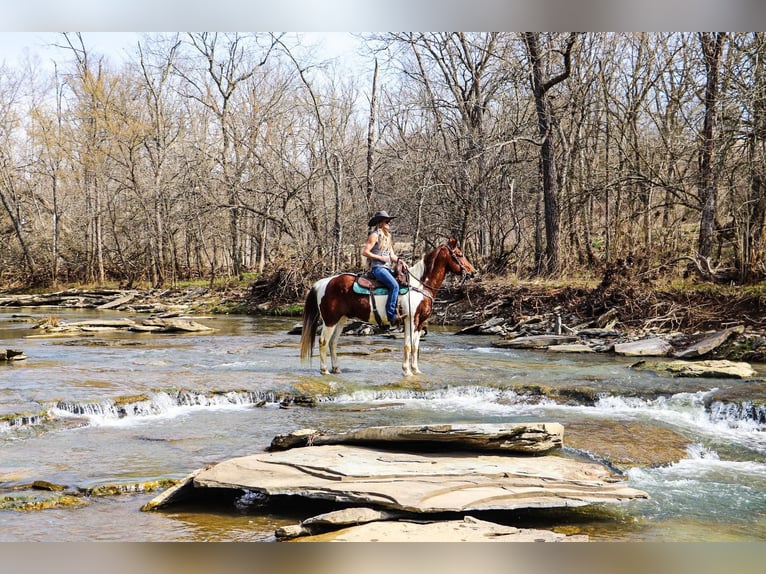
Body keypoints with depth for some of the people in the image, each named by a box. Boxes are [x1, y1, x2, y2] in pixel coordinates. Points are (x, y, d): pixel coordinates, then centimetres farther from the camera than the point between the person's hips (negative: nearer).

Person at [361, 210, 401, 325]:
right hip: (378, 267, -9)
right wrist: (380, 258, -12)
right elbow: (365, 252, -10)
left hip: (387, 268, 9)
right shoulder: (375, 235, -3)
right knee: (394, 285, -28)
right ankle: (391, 315, -29)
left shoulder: (387, 237, 22)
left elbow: (392, 255, 21)